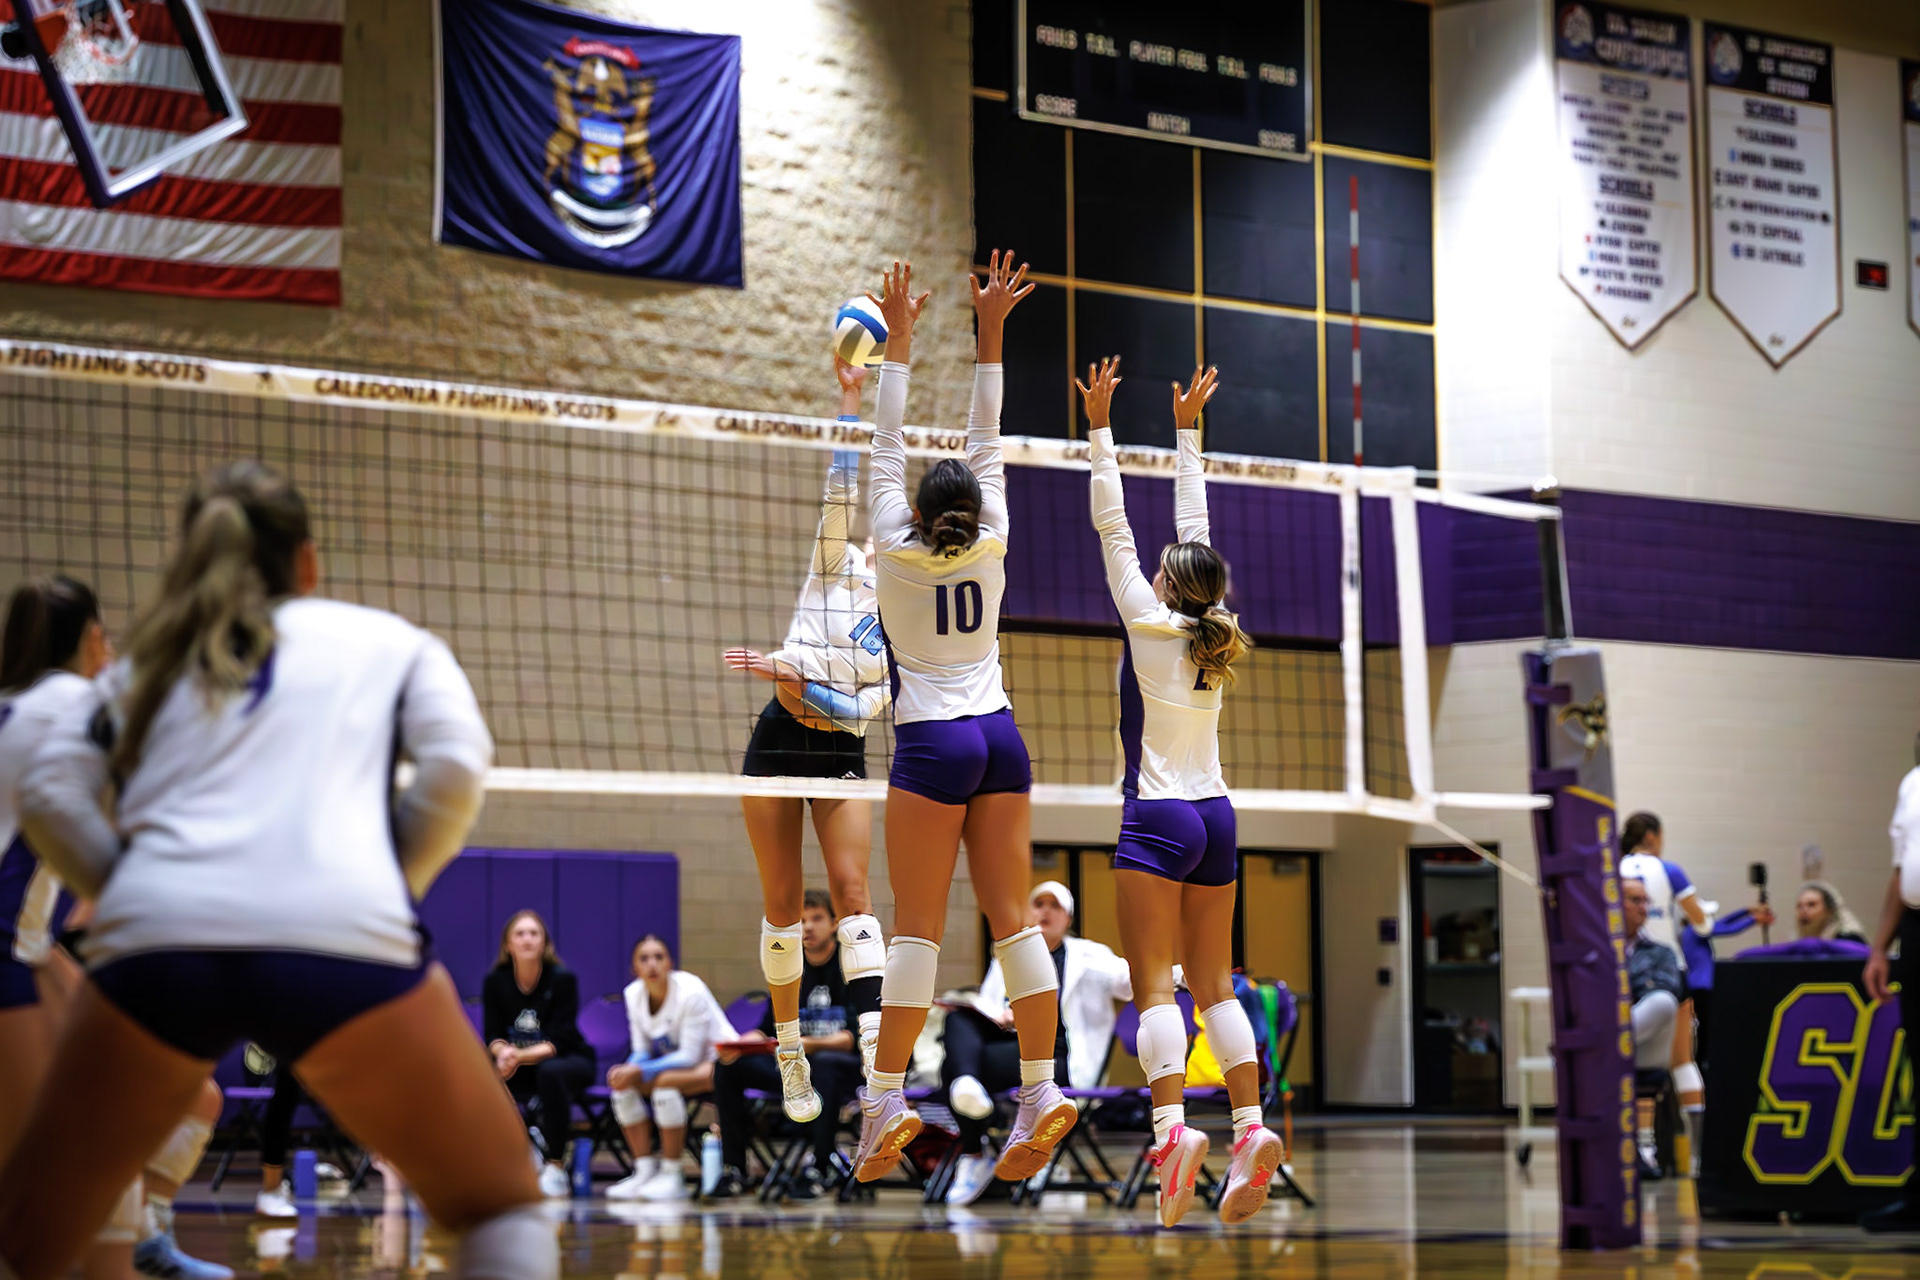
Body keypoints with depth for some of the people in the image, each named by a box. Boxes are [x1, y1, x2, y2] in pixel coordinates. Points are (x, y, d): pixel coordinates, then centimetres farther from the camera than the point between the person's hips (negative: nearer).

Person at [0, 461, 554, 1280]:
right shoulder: (389, 640, 25)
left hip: (154, 944, 2)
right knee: (500, 1210, 15)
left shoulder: (148, 660, 30)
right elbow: (455, 769, 7)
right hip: (343, 941, -2)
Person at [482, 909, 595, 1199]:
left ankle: (556, 1168, -27)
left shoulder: (562, 979, -14)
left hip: (566, 1060, -3)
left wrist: (520, 1056, -37)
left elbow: (559, 1040, -20)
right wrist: (503, 1053, -32)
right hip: (517, 1066, 3)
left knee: (550, 1072, -39)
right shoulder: (494, 981, -6)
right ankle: (527, 1141, -1)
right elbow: (493, 1035, -7)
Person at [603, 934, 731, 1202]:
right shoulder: (634, 993, -4)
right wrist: (630, 1070, -22)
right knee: (622, 1082, -15)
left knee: (665, 1081, -34)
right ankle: (644, 1172, -13)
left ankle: (672, 1177, -27)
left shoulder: (690, 992, -23)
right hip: (674, 1063, 7)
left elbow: (689, 1055, -24)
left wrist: (641, 1071, -32)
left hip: (716, 1061, -7)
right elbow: (642, 1050, 2)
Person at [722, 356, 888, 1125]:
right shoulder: (841, 567, 6)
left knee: (852, 890, -13)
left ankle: (877, 1056, -21)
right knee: (783, 902, 0)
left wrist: (795, 679, -17)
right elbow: (842, 484, -5)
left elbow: (864, 707, -4)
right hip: (779, 742, -1)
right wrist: (849, 397, -12)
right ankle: (790, 1055, 10)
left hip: (840, 754, 1)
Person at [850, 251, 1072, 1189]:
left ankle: (886, 1099, -12)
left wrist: (899, 340, 5)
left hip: (930, 743, -3)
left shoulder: (896, 551, -2)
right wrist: (990, 332, 11)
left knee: (916, 925, -7)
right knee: (1011, 917, 0)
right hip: (997, 736, 3)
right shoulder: (991, 548, 6)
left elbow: (889, 447, 3)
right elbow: (986, 443, 11)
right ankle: (1042, 1090, -6)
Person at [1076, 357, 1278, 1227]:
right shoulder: (1213, 635, 6)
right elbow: (1194, 524, 16)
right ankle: (1249, 1126, -4)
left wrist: (1100, 429, 2)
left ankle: (1172, 1126, -26)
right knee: (1215, 985, 7)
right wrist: (1186, 431, 24)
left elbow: (1112, 525, -4)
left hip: (1157, 819, -6)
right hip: (1215, 818, 6)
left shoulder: (1149, 622, -6)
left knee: (1154, 986, -10)